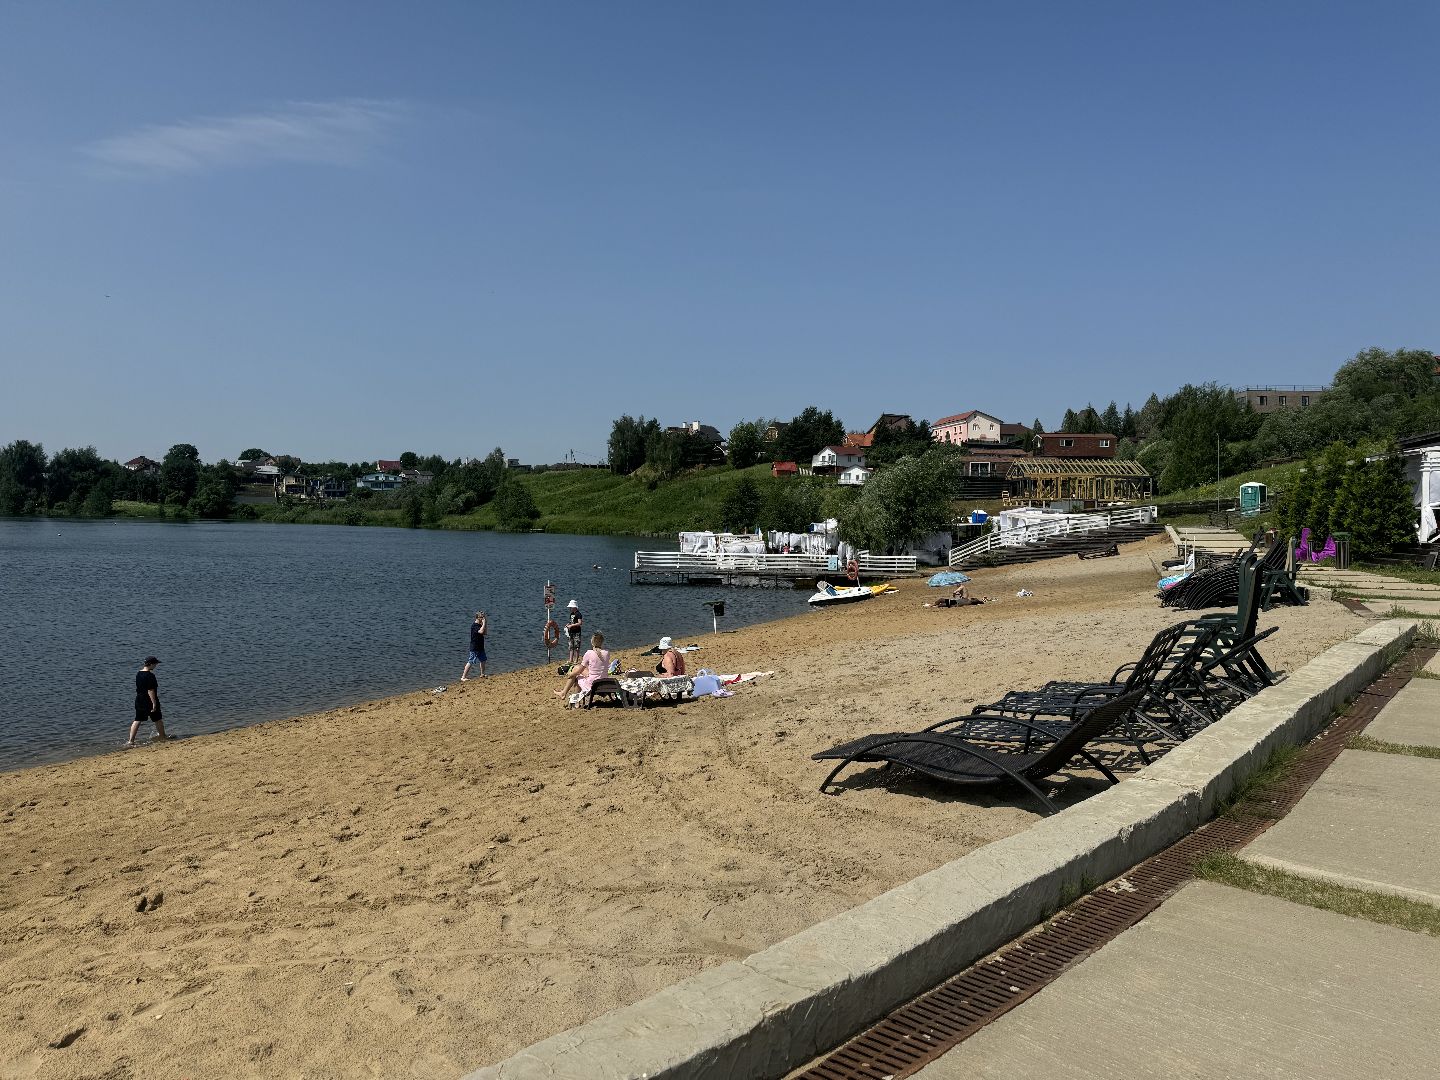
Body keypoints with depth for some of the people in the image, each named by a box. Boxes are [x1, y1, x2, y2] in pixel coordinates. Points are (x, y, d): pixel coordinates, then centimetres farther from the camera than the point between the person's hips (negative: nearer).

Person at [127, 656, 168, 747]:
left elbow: (138, 688, 17)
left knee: (137, 720, 9)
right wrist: (154, 703, -20)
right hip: (149, 701, -7)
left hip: (139, 701, 7)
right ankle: (163, 736, 25)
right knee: (157, 720, 11)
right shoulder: (150, 675, -21)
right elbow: (150, 690, -23)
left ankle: (131, 740, 5)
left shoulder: (138, 674, 5)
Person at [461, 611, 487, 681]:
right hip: (474, 648, -9)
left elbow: (484, 633, 15)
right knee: (470, 662, -8)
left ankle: (482, 674, 36)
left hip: (480, 647, 9)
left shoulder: (480, 625, 9)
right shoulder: (474, 625, -19)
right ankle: (463, 677, -4)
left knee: (483, 661, 19)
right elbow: (481, 631, -34)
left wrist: (484, 624, 4)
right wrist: (484, 623, -23)